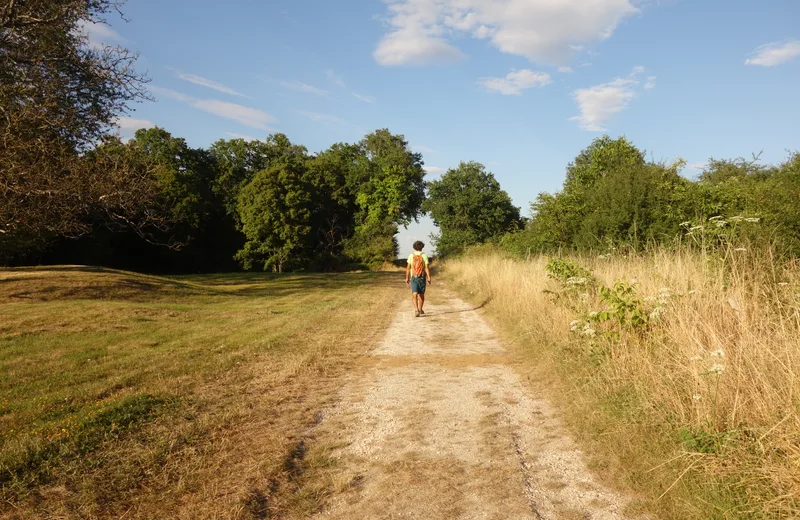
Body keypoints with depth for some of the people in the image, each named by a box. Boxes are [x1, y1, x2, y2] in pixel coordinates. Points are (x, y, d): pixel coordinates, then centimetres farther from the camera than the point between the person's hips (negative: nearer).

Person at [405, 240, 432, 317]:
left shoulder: (411, 255, -1)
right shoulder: (424, 255, -5)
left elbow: (408, 268, -2)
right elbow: (427, 267, -11)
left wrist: (407, 278, 5)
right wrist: (429, 278, -8)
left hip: (413, 278, 0)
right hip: (422, 278, 0)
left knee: (414, 295, -6)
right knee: (421, 294, 17)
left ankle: (416, 310, -26)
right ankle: (420, 310, 29)